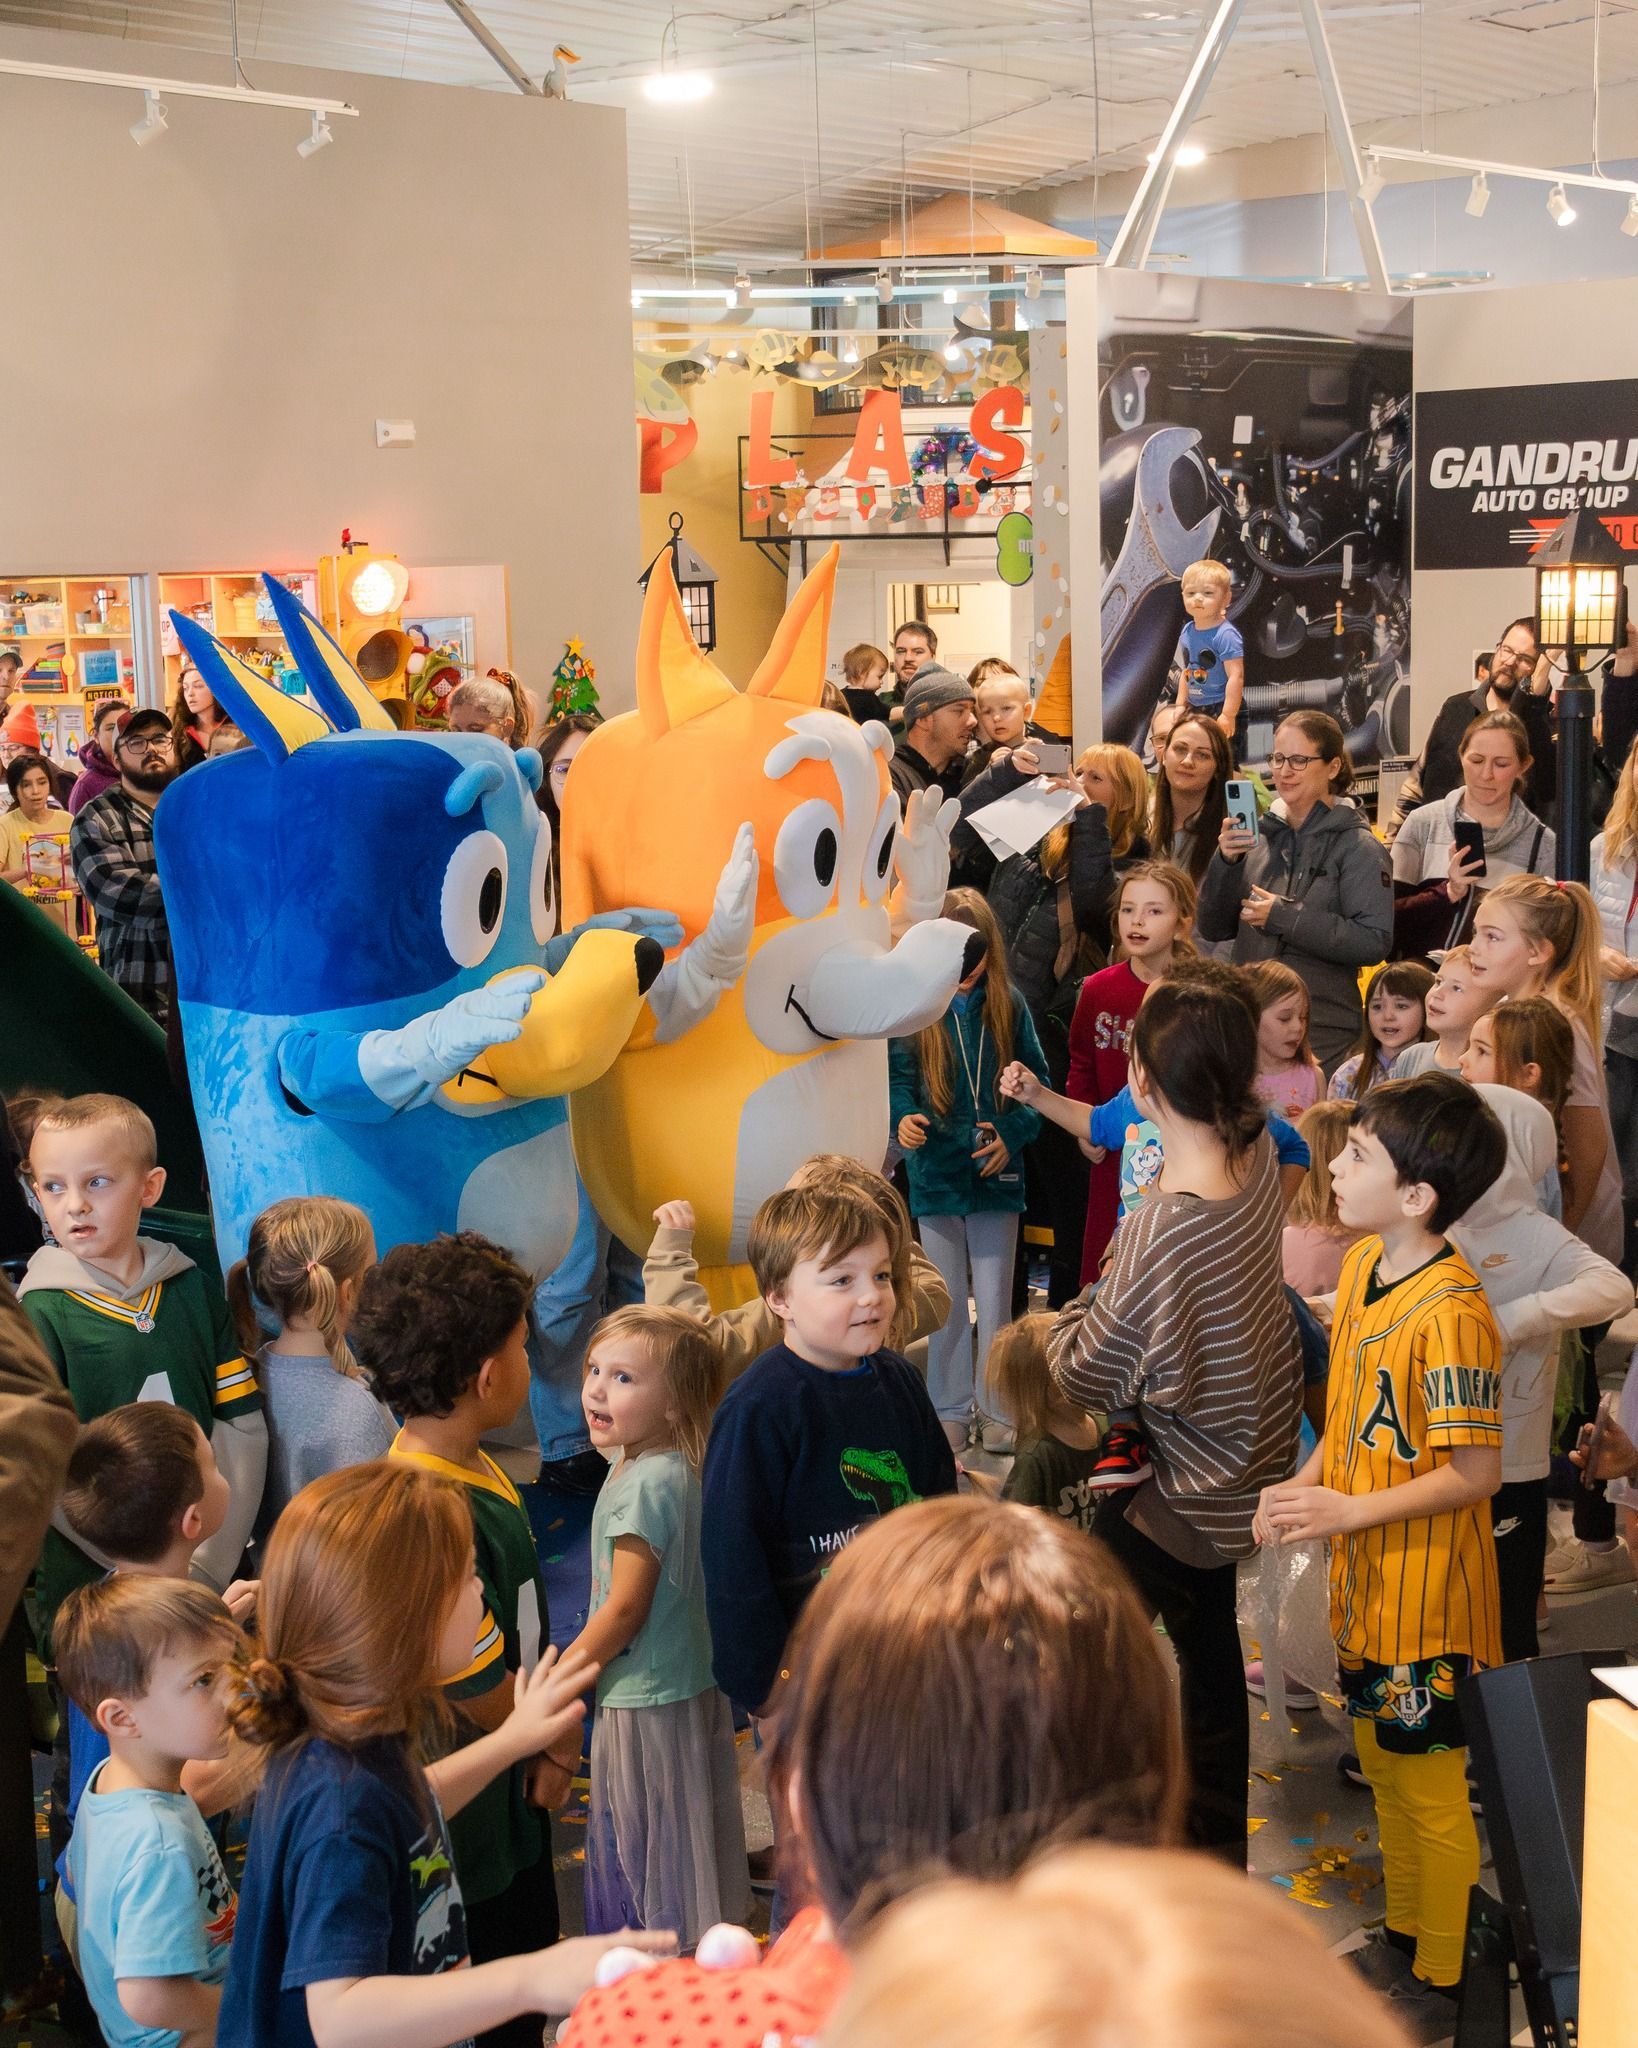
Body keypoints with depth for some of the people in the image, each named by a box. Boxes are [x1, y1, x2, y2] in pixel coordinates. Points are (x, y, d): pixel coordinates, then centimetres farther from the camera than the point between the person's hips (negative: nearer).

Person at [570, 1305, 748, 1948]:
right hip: (691, 1680, 9)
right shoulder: (674, 1468, 3)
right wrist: (580, 1665, 18)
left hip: (645, 1697, -9)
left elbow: (624, 1609, -21)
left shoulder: (644, 1484, -24)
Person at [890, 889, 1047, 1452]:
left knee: (995, 1299, 8)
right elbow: (898, 1077, -1)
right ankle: (950, 1409, 21)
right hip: (936, 1173, 0)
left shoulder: (1009, 1007, -3)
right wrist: (903, 1117, -22)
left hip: (996, 1174, 0)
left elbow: (1035, 1083, 2)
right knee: (946, 1301, 10)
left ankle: (997, 1409, 19)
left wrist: (1013, 1133, -13)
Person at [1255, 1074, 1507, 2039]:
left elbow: (1476, 1473, -22)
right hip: (1366, 1580, 9)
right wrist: (1307, 1482, -3)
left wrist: (1350, 1512, -25)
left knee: (1431, 1785, 7)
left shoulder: (1450, 1313, -26)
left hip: (1426, 1592, -8)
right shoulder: (1363, 1264, 2)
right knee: (1384, 1761, 22)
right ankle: (1403, 1939, 40)